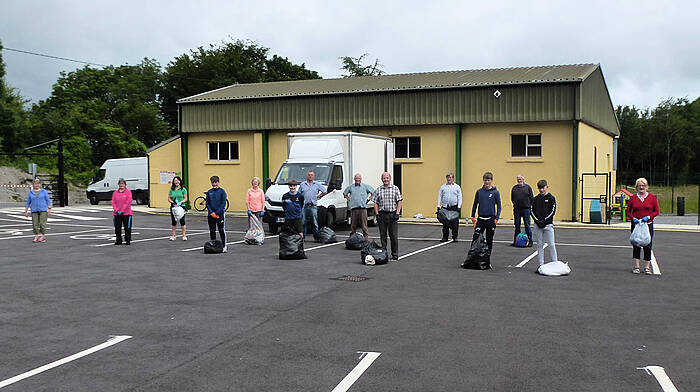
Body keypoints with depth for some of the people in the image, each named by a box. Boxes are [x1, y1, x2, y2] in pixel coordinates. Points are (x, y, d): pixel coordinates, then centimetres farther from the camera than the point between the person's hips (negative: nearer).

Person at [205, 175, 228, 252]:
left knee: (222, 231, -4)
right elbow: (207, 203, 6)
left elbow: (223, 203, -7)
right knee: (212, 231, 7)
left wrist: (217, 213, -13)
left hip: (220, 214, -3)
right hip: (211, 214, 4)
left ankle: (224, 246, 1)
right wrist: (211, 212, -9)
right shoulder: (209, 192, 8)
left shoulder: (222, 191, -2)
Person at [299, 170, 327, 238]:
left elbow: (325, 192, 12)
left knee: (314, 223, -2)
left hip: (313, 206, -1)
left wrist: (318, 196, 7)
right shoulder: (302, 184, 13)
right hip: (304, 206, 1)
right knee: (303, 222, 0)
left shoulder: (317, 184, 10)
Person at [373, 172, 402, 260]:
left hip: (392, 214, -2)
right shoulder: (378, 190, 10)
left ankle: (395, 254, 6)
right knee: (382, 235, 5)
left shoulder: (395, 188, 5)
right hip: (382, 214, 2)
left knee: (393, 236, -2)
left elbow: (400, 202, 2)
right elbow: (376, 203, 9)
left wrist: (397, 213, -8)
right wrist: (377, 214, -2)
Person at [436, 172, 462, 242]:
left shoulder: (457, 187, 6)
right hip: (445, 207, 1)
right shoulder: (443, 187, 11)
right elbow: (440, 197, 9)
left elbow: (459, 198, 3)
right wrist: (438, 206, 0)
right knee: (445, 223, 3)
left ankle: (455, 237, 8)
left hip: (454, 207, -1)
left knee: (455, 223, -1)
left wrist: (459, 207, -7)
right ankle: (445, 237, 11)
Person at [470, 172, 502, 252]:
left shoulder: (495, 192, -3)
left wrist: (496, 218, -8)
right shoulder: (479, 191, 3)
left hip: (491, 219, -1)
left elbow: (499, 206, 0)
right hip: (481, 219, 1)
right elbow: (475, 204, 11)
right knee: (476, 238, -6)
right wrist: (473, 216, 7)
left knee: (489, 240, 7)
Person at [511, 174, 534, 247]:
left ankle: (530, 241, 5)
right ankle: (515, 241, 14)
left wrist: (529, 205, -2)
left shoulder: (527, 187, 3)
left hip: (526, 209, -3)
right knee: (517, 226, 8)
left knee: (527, 225, -1)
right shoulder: (514, 188, 9)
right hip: (516, 209, 3)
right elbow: (512, 198, 17)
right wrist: (515, 204, 8)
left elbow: (531, 197, 4)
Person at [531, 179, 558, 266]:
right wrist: (537, 221, -7)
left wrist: (544, 220, -13)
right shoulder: (536, 199, 9)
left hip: (548, 224, -3)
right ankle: (541, 264, 12)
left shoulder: (551, 198, 0)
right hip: (538, 225, 3)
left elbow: (552, 211, -5)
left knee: (551, 245, -4)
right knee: (539, 245, 6)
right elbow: (532, 211, 7)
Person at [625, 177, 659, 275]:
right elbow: (628, 211, 8)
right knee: (636, 245, 2)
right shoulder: (633, 198, 4)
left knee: (647, 246, 1)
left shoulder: (652, 197, 1)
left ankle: (647, 267, 9)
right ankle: (636, 267, 8)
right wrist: (633, 218, -9)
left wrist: (648, 217, -13)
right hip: (636, 224, 1)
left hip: (648, 224, -1)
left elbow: (656, 211, 3)